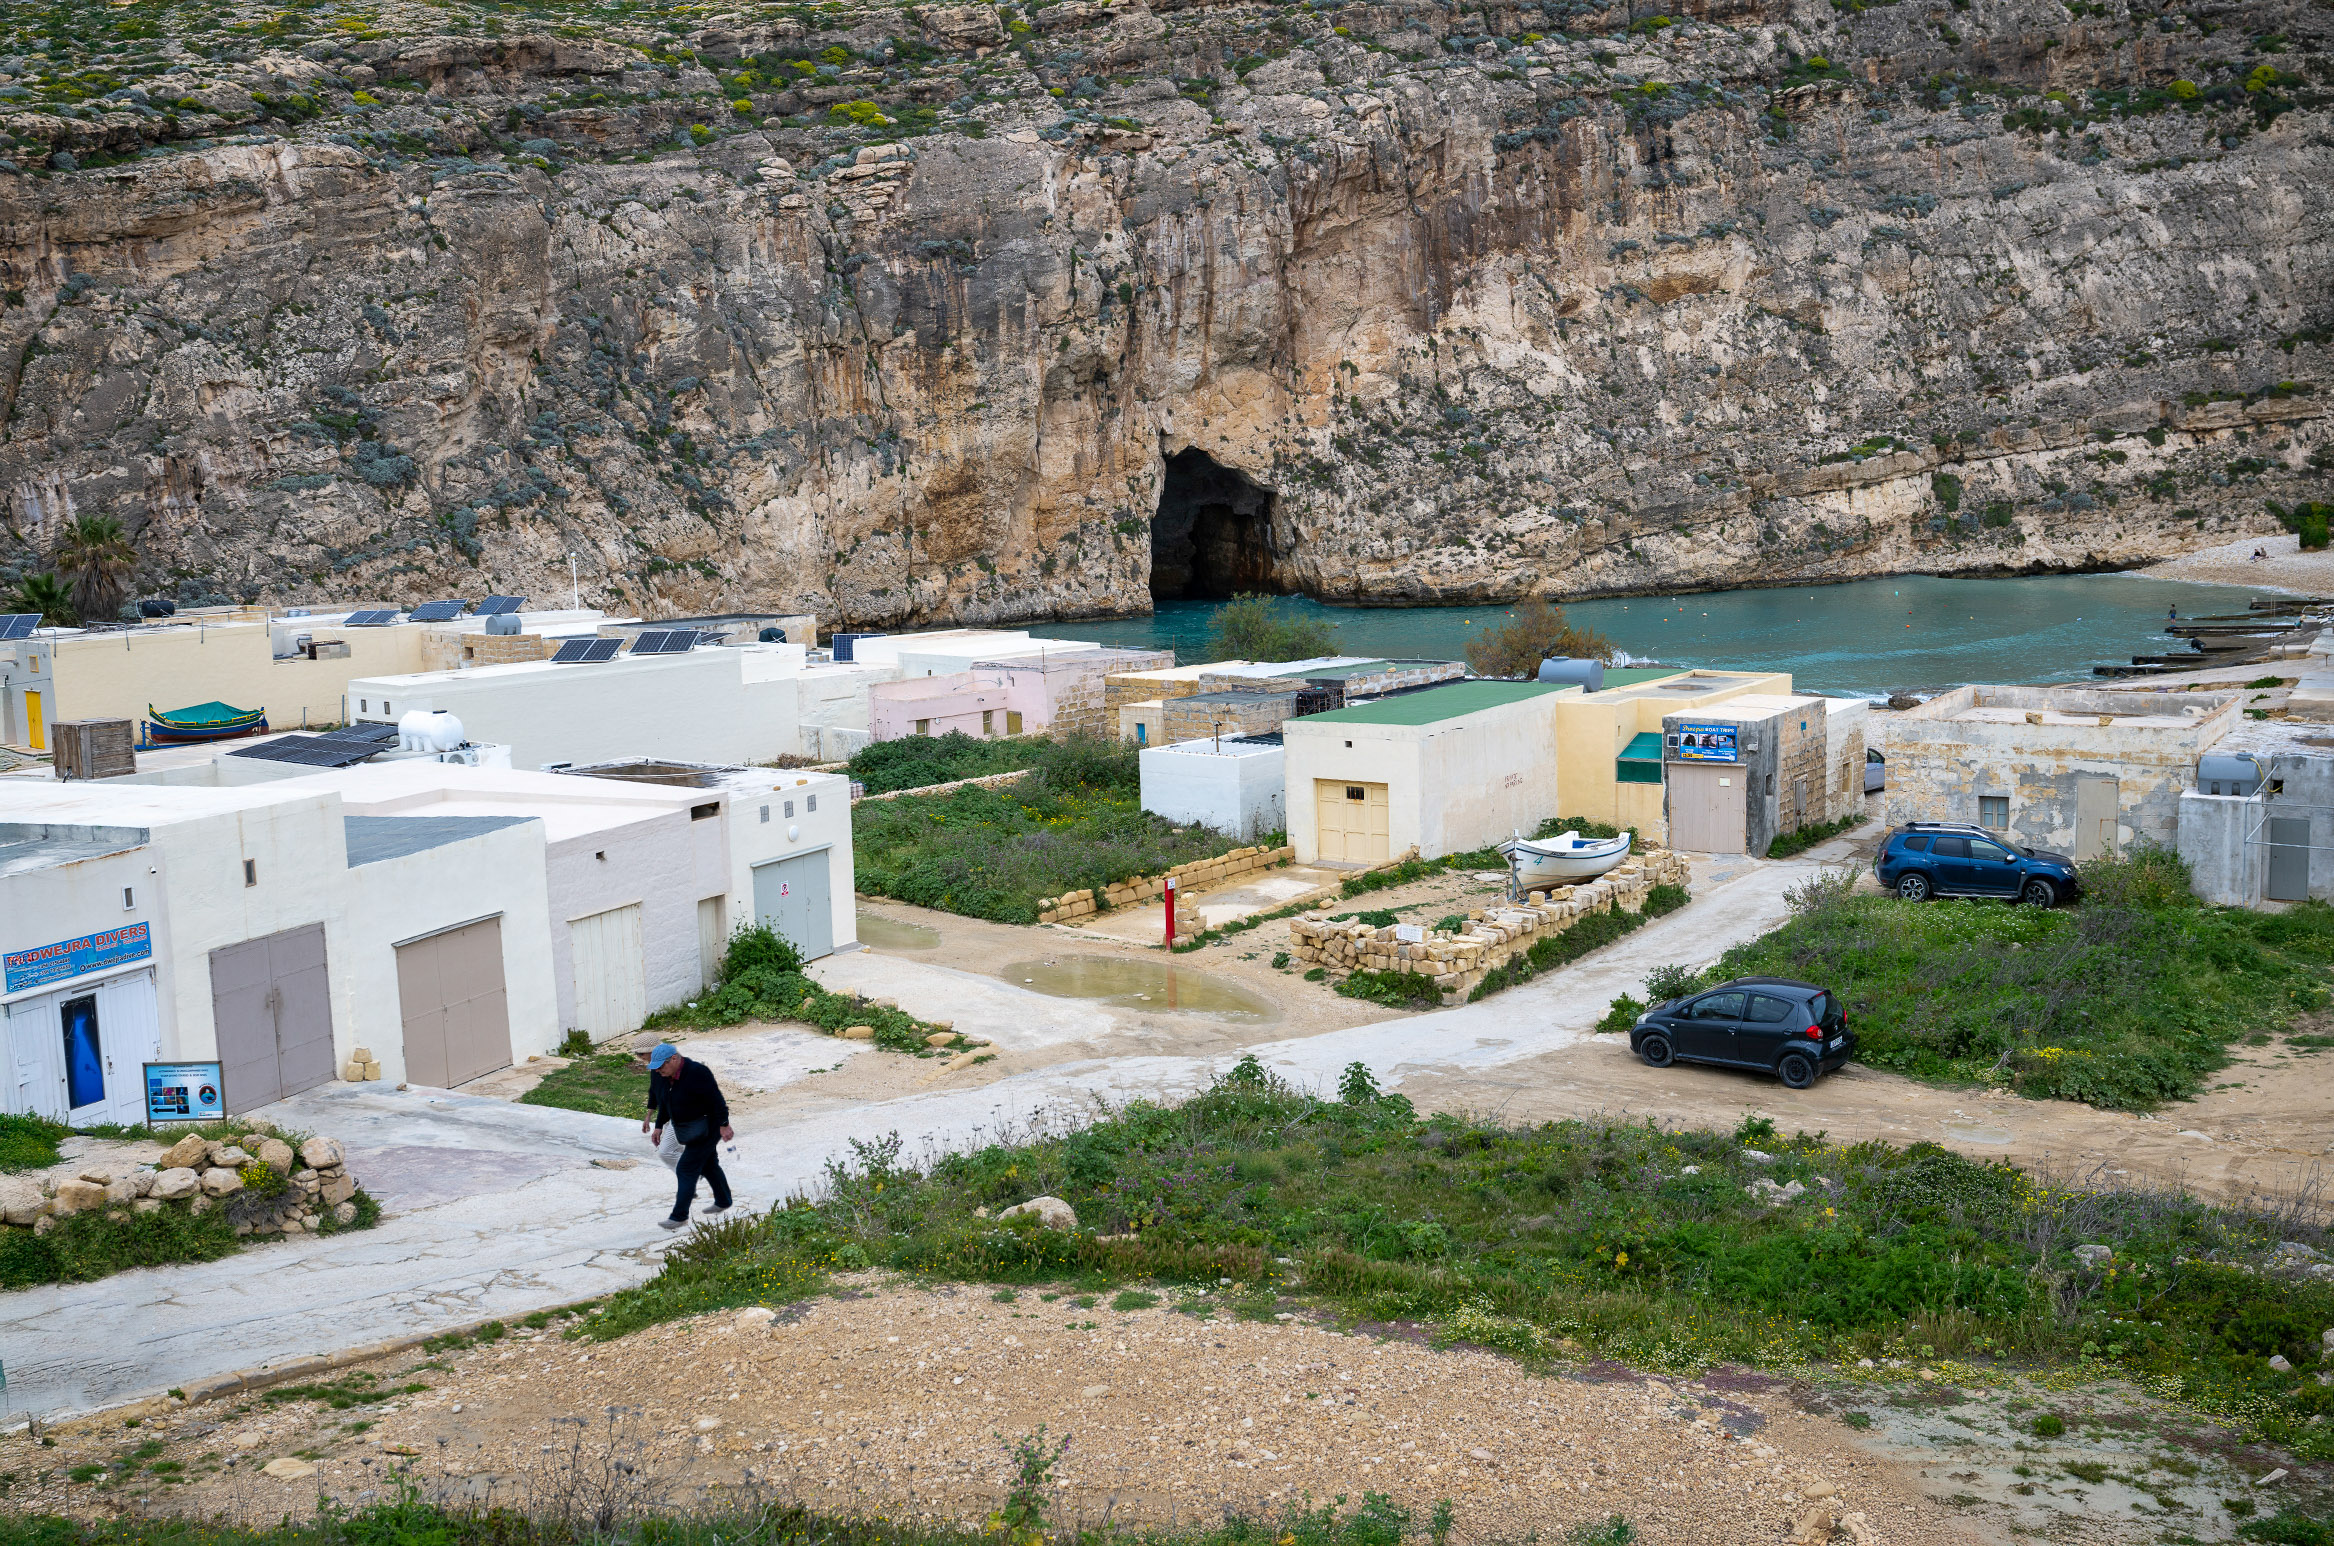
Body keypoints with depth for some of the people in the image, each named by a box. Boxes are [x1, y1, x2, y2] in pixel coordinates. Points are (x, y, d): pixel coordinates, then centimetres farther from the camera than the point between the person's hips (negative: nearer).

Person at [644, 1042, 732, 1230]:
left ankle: (679, 1216, -1)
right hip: (691, 1128, 9)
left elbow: (716, 1099, -26)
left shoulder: (696, 1073, -27)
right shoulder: (665, 1076, -1)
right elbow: (665, 1103, 11)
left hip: (706, 1128, -9)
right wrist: (659, 1127, 7)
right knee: (708, 1165, 21)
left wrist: (724, 1125, -26)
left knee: (686, 1170, -7)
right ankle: (723, 1202, 37)